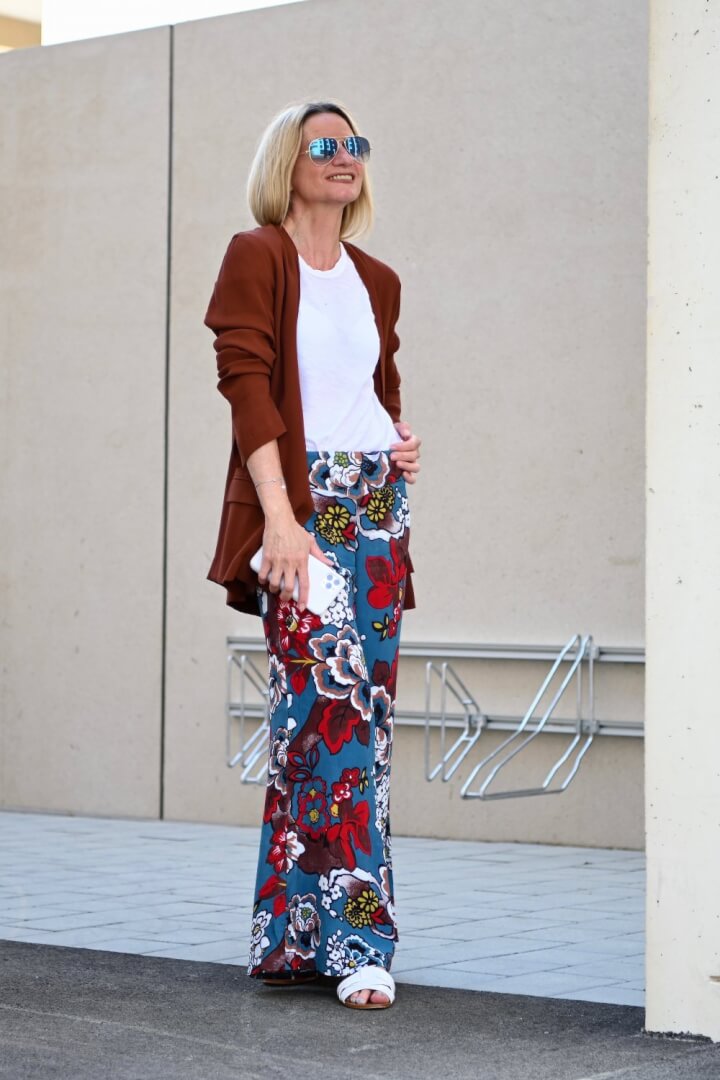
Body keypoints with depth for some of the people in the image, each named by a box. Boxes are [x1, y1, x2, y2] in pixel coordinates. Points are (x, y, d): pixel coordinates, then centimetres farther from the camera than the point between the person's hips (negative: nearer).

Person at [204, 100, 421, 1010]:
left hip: (376, 502, 7)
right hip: (301, 500, -7)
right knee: (337, 703, -17)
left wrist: (401, 444, 5)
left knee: (360, 713, 3)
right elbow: (246, 382, -9)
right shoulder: (258, 255, -1)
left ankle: (291, 934, 11)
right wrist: (280, 517, -18)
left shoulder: (377, 281, 18)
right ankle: (358, 941, -15)